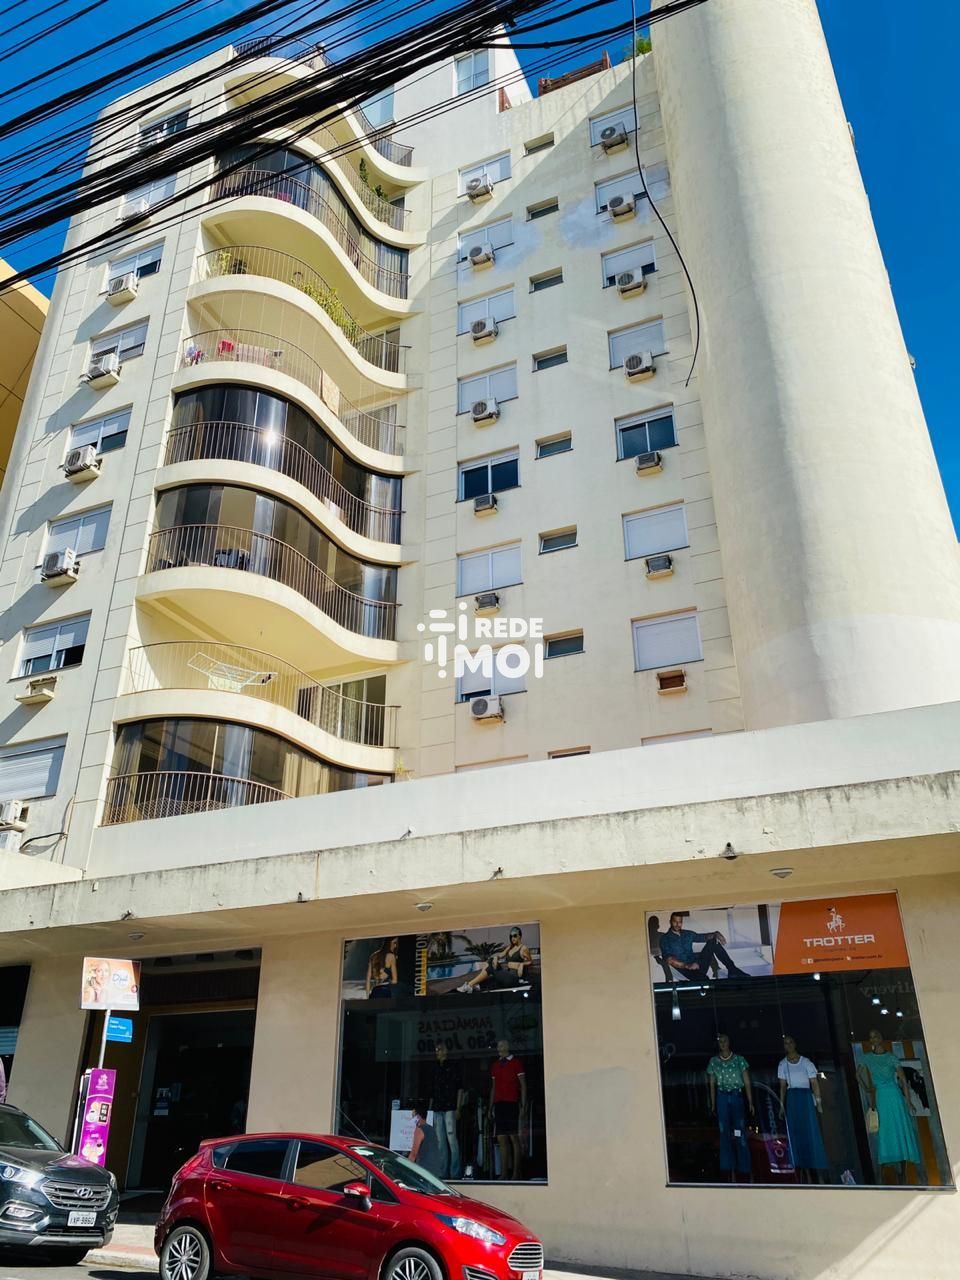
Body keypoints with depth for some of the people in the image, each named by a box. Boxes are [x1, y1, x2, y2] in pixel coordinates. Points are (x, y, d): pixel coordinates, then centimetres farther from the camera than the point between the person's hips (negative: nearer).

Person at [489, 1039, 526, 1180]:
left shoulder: (516, 1063, 2)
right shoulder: (495, 1065, 17)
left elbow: (523, 1085, 0)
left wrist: (523, 1106, -7)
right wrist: (491, 1107, 12)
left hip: (512, 1104, -5)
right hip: (499, 1104, 5)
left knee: (514, 1137, -6)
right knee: (501, 1139, 2)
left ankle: (516, 1172, -2)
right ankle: (504, 1172, 5)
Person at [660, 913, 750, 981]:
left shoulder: (687, 934, 18)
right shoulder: (665, 939, -1)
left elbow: (703, 937, 13)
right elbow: (670, 960, -14)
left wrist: (716, 934, -10)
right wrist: (687, 966, -27)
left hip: (697, 963, 6)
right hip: (684, 968, -6)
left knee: (713, 941, -7)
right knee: (702, 978, -40)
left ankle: (733, 970, -10)